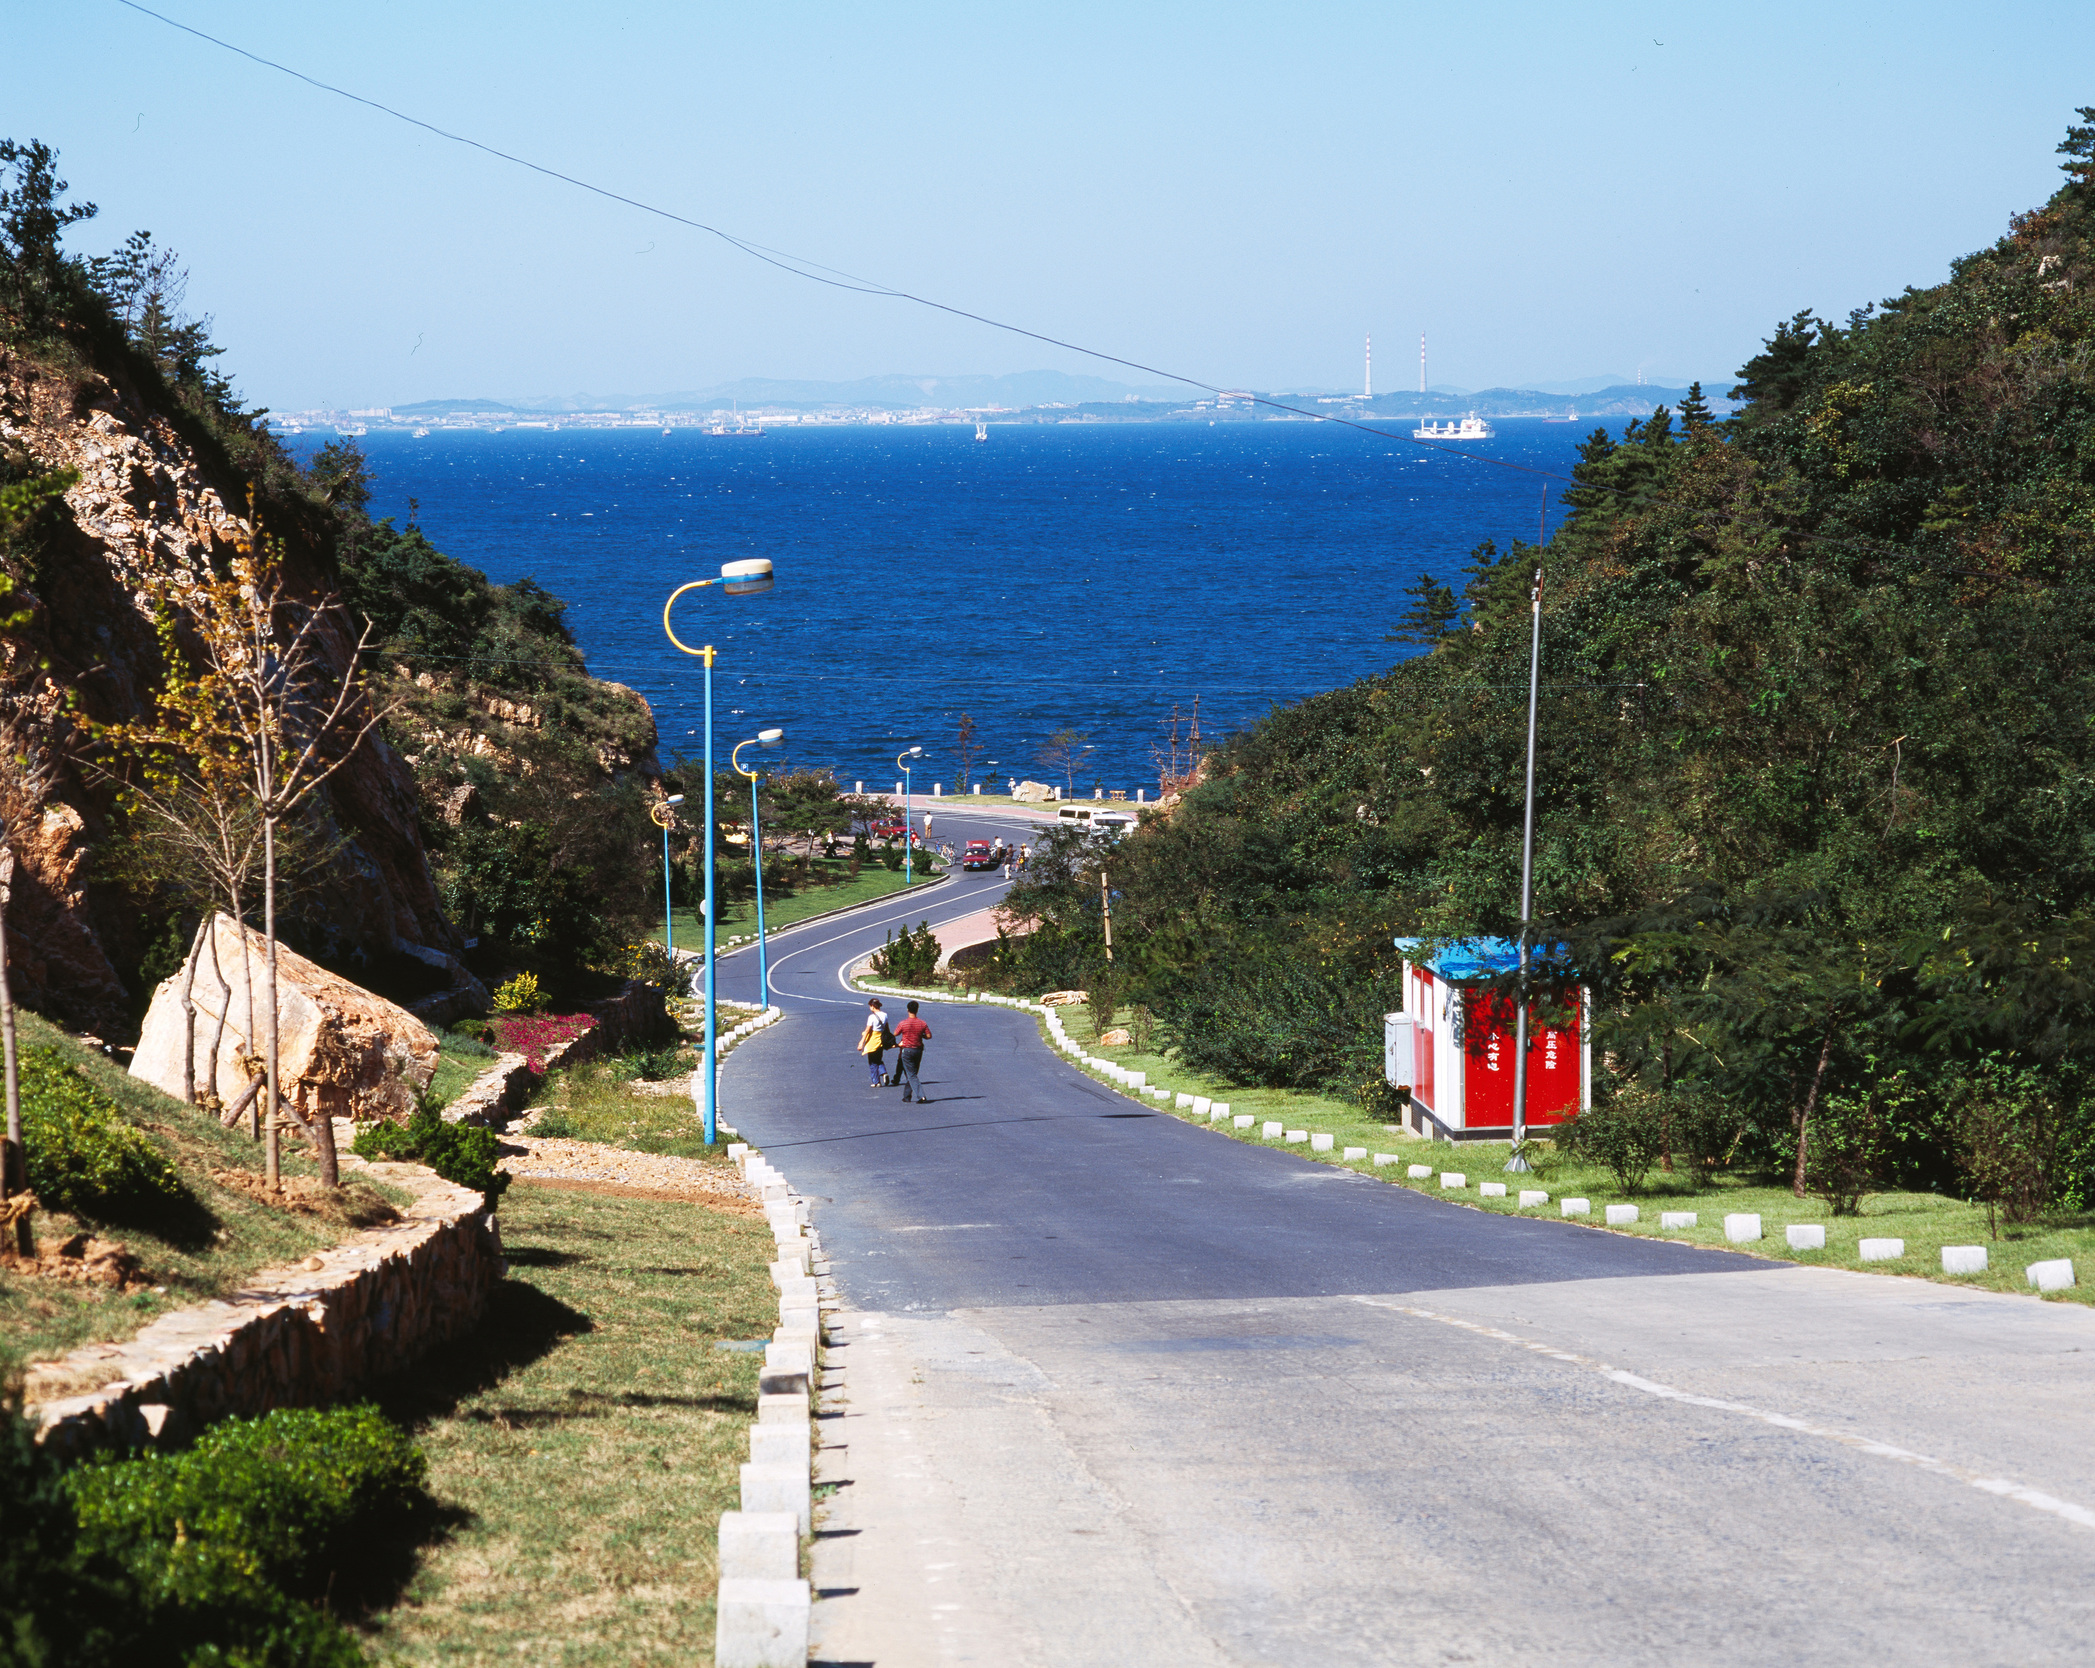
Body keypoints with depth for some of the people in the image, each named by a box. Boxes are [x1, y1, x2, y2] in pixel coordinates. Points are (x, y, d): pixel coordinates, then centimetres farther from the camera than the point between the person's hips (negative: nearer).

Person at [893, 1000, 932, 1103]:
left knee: (911, 1075, -3)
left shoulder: (903, 1024, -13)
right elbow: (929, 1036, -1)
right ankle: (907, 1096, 23)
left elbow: (895, 1034, -2)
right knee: (912, 1074, 16)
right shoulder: (922, 1024, -4)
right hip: (918, 1050, 4)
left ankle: (921, 1095, -17)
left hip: (907, 1050, -4)